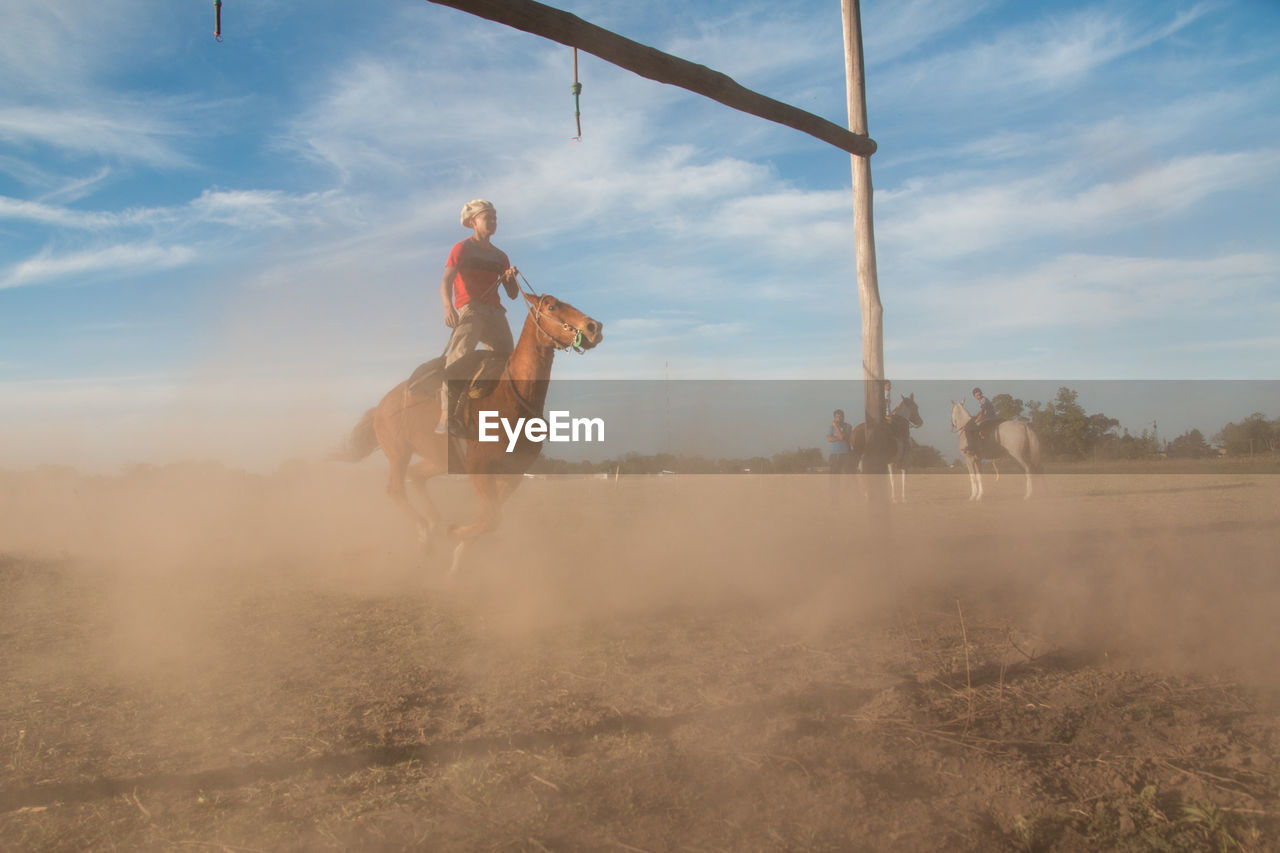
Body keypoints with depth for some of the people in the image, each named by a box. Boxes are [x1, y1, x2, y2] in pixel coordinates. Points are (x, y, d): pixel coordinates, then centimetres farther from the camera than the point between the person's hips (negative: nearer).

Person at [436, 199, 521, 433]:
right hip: (469, 309, -6)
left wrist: (511, 279, -4)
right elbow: (446, 281, -9)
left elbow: (513, 294, 20)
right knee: (459, 353, -23)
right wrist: (448, 307, -28)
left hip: (495, 312, 6)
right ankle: (446, 413, -32)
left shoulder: (500, 256, 22)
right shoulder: (462, 249, 6)